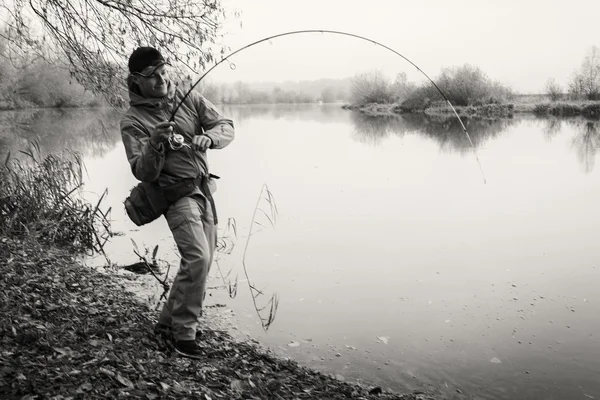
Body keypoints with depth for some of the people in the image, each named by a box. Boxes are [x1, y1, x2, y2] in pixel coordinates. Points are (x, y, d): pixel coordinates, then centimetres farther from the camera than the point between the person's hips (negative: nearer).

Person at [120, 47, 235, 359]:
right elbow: (143, 173, -15)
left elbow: (226, 127, 0)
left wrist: (208, 138, -22)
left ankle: (169, 317, 30)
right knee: (198, 257, -21)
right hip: (175, 192, -6)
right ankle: (184, 331, -6)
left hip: (203, 188, 6)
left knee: (202, 259, 12)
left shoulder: (189, 99, 3)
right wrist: (156, 144, -33)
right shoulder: (133, 121, -10)